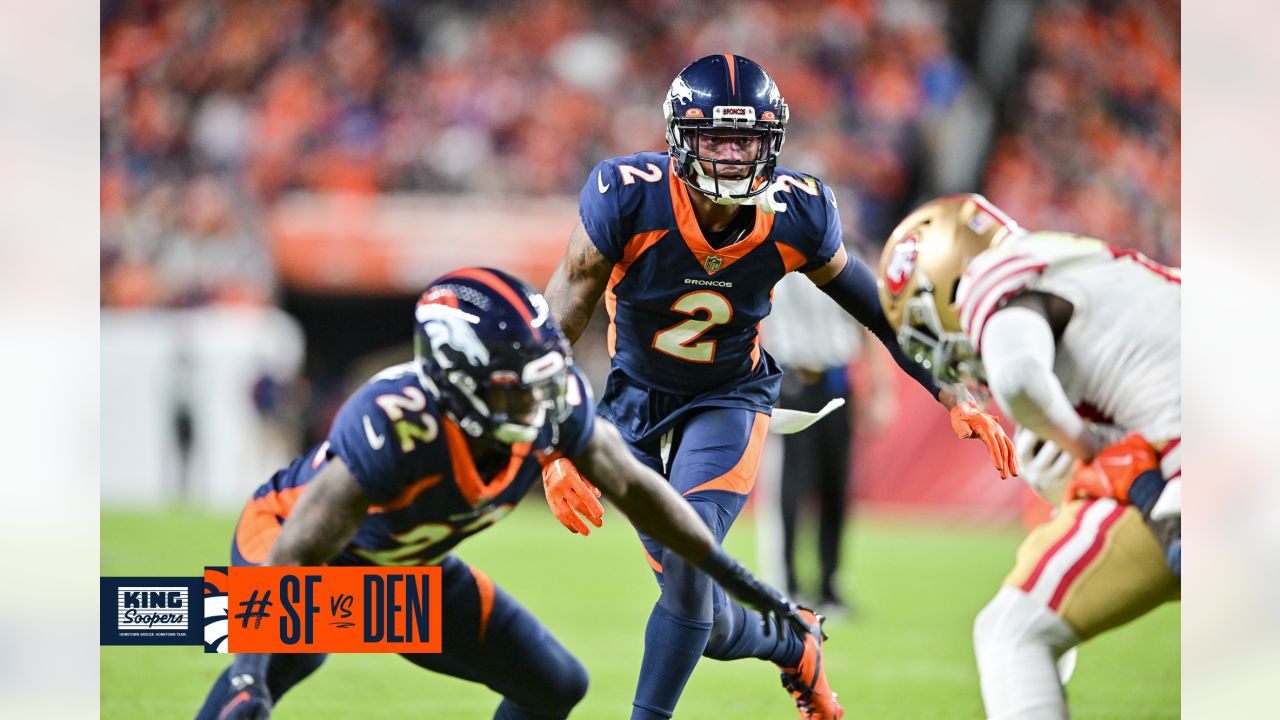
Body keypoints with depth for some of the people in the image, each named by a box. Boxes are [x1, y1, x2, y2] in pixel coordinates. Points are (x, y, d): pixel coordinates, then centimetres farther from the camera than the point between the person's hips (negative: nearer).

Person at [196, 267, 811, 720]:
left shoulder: (554, 400, -22)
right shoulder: (395, 425, -41)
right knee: (292, 650, -39)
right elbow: (296, 555, -44)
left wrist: (735, 579, 1)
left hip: (402, 567, 7)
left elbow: (631, 485, -5)